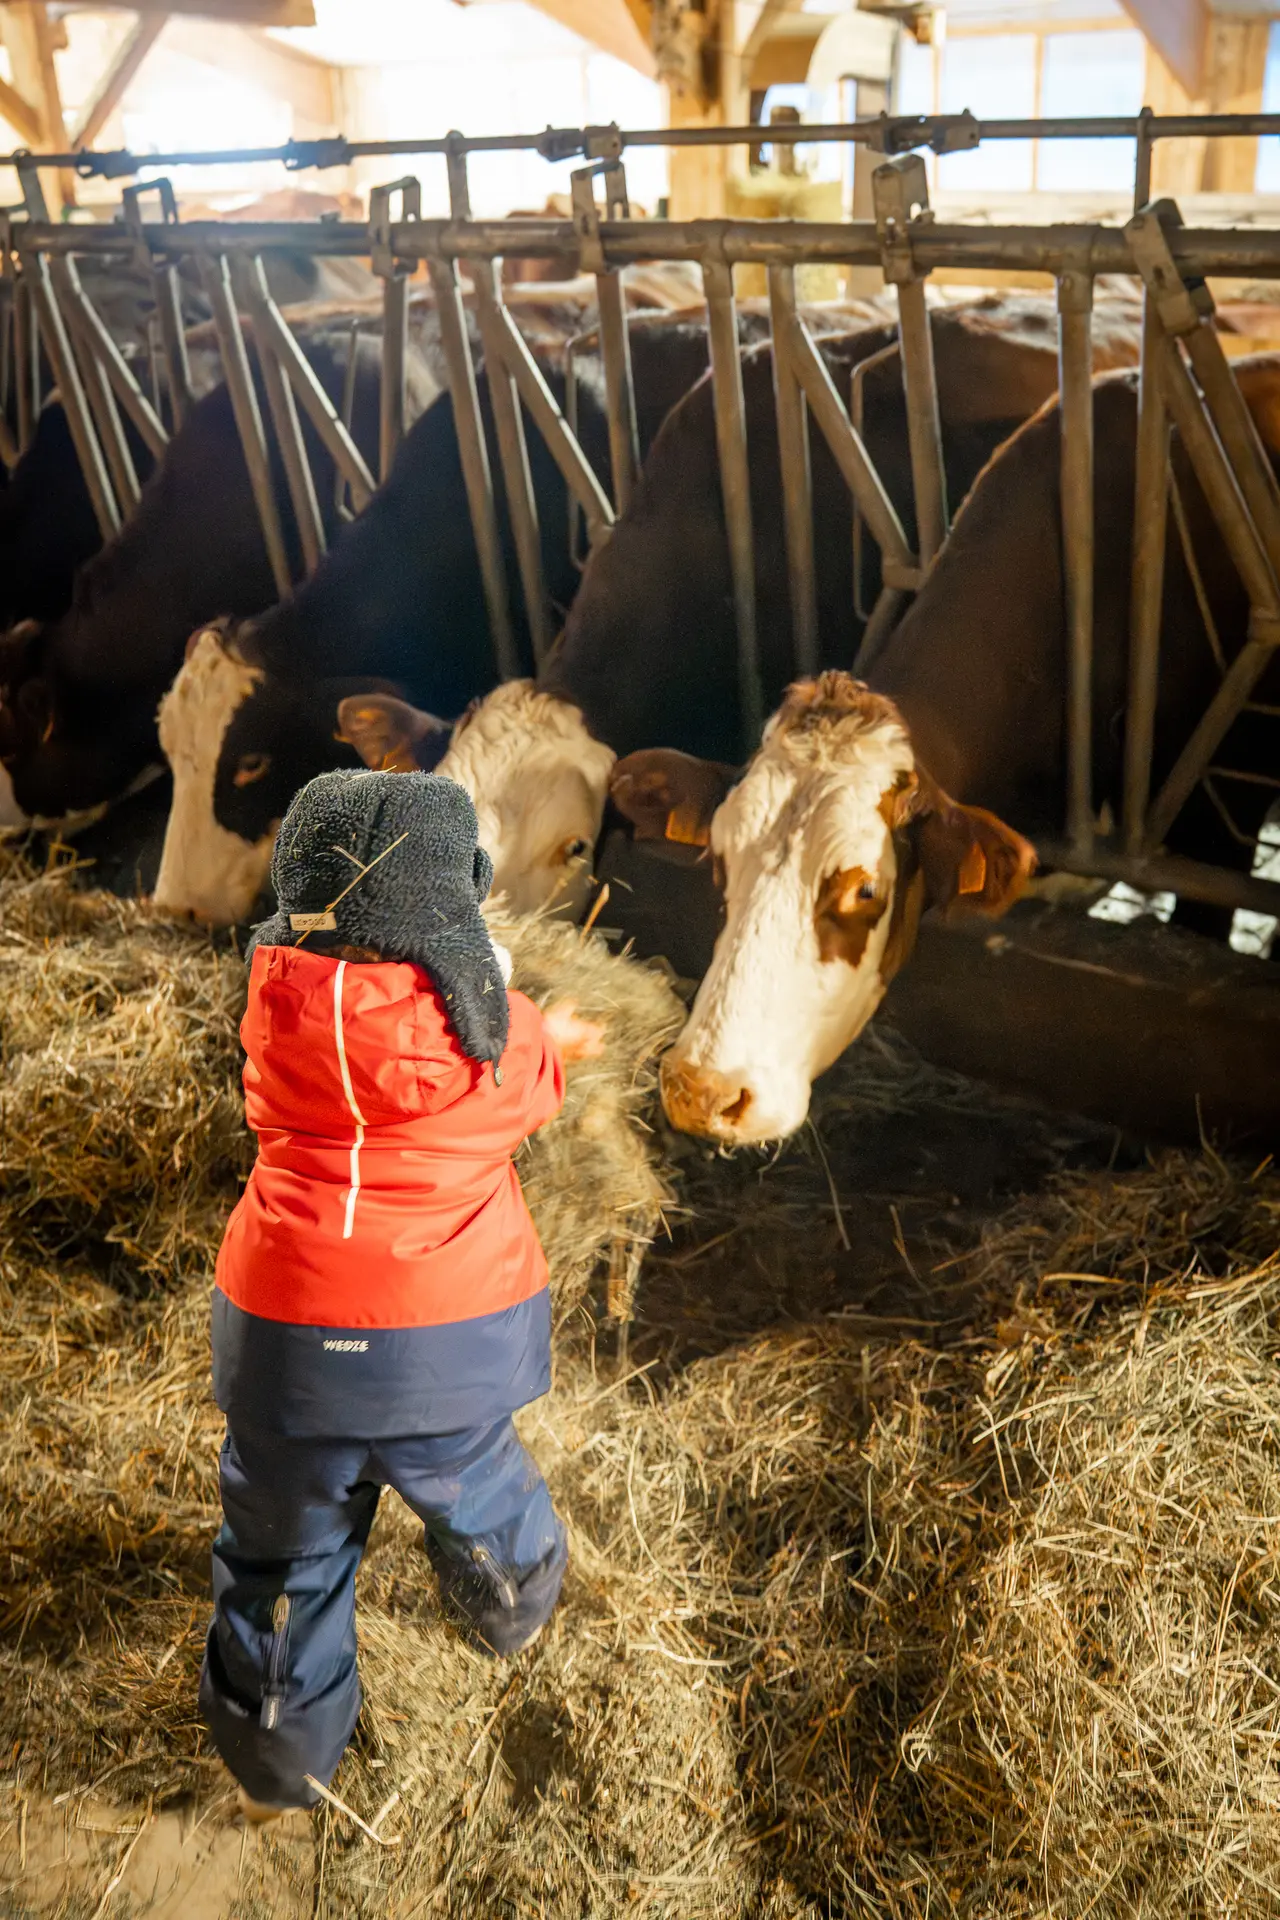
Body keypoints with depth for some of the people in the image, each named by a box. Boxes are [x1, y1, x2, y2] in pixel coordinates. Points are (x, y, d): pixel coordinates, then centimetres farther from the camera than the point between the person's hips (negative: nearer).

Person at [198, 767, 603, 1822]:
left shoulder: (276, 987, -9)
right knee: (477, 1490, 27)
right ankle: (516, 1613, 55)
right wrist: (551, 1040, 26)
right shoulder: (489, 1020, -14)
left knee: (285, 1542, 18)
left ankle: (279, 1764, 35)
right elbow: (530, 1090, 5)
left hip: (287, 1328, 1)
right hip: (450, 1329, 0)